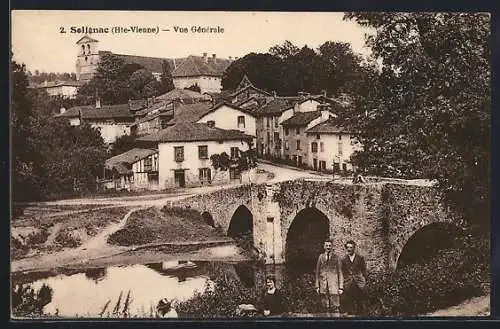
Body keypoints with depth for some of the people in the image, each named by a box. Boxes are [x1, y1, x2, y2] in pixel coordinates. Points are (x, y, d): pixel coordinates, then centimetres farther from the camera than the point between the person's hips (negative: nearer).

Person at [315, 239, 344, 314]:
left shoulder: (336, 257, 6)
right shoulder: (321, 257, 12)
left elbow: (340, 273, 5)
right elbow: (317, 272, 13)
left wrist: (341, 287, -2)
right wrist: (317, 286, 6)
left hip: (334, 284, -2)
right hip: (323, 285, 2)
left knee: (335, 306, -7)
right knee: (326, 307, 2)